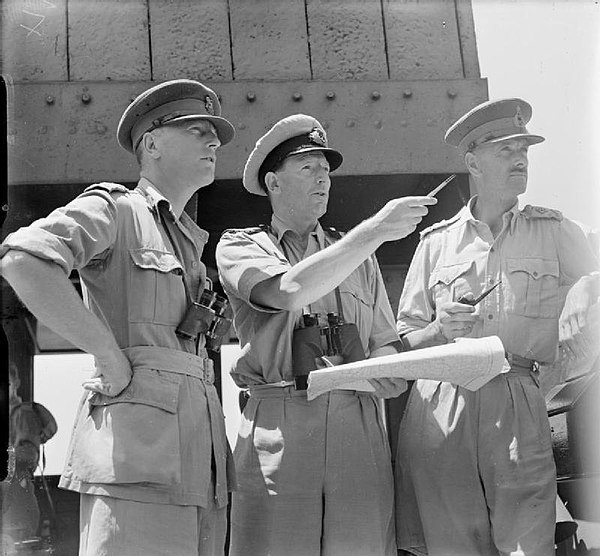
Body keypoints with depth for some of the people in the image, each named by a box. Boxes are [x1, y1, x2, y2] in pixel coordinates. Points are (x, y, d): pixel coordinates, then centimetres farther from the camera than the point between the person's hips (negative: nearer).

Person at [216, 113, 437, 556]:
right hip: (278, 428, -3)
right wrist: (376, 230, -14)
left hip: (357, 425, 3)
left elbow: (385, 340, 23)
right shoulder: (240, 247, 9)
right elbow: (289, 291, -13)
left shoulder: (358, 255, 22)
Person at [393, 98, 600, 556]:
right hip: (439, 408, 1)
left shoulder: (556, 232, 14)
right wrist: (440, 329, -4)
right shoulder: (437, 241, 15)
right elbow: (404, 342, 15)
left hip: (519, 410, -1)